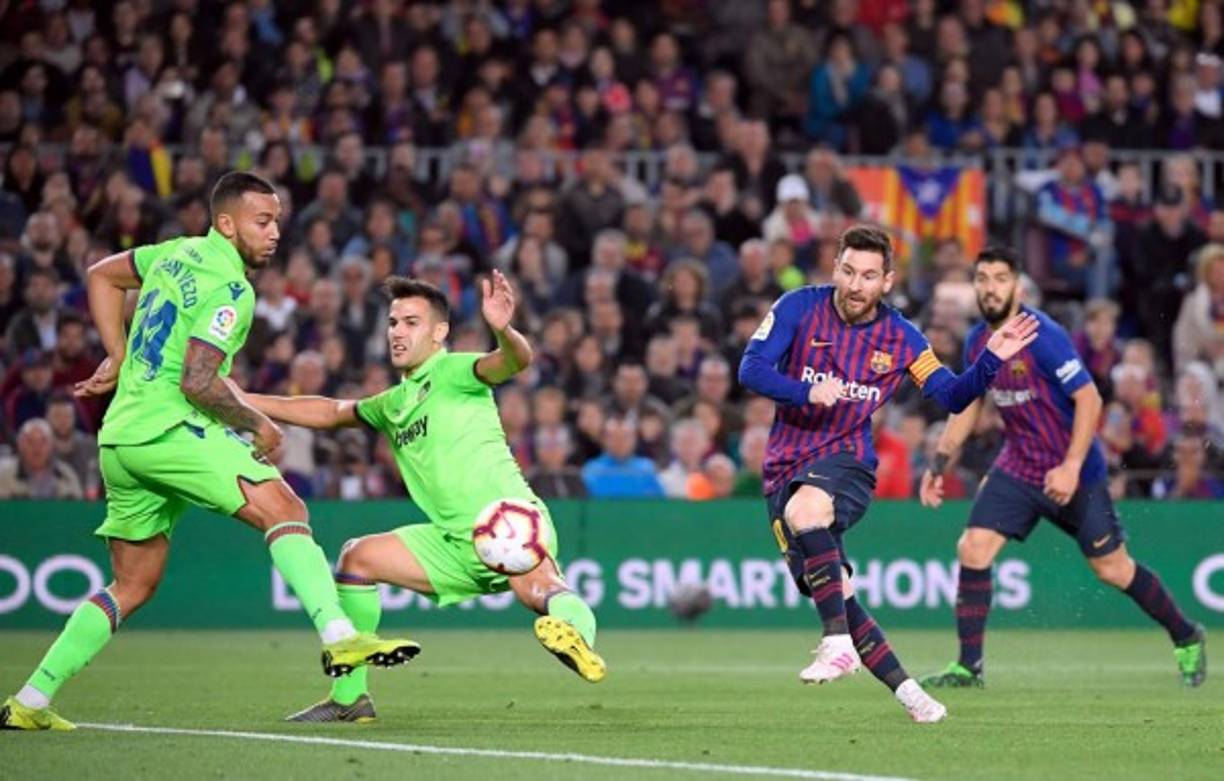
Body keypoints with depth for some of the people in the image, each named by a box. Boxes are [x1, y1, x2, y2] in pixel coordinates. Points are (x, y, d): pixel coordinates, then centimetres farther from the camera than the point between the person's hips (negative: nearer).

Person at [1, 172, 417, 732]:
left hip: (121, 438, 9)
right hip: (168, 429, -9)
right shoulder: (229, 289, -11)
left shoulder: (180, 254, 16)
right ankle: (338, 636, -37)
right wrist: (257, 425, -5)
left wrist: (118, 358, 27)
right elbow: (197, 383, -19)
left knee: (134, 586, 16)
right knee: (284, 508, -18)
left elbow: (101, 276, 30)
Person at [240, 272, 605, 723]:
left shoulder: (451, 373, -4)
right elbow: (333, 412, 35)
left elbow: (515, 362, -24)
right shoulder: (395, 403, 20)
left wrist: (503, 330, -48)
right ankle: (349, 698, 9)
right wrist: (247, 402, 32)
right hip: (455, 542, 8)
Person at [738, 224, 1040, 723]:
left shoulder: (900, 338, 2)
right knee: (830, 593, -5)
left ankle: (839, 644, -37)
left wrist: (992, 360, -8)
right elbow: (751, 369, -10)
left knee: (804, 507, -38)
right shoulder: (799, 308, -3)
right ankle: (905, 690, 8)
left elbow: (953, 396, 9)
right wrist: (807, 392, -25)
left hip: (846, 461, -2)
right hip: (785, 469, 2)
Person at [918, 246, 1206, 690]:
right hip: (1017, 467, 6)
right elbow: (969, 404, 16)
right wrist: (939, 464, 12)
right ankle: (968, 666, -1)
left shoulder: (1042, 335, -20)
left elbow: (1089, 399, -21)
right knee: (973, 549, -9)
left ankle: (1187, 639, 22)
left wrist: (1071, 468, -27)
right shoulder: (977, 342, 1)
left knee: (1112, 568, 1)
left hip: (1073, 473, -6)